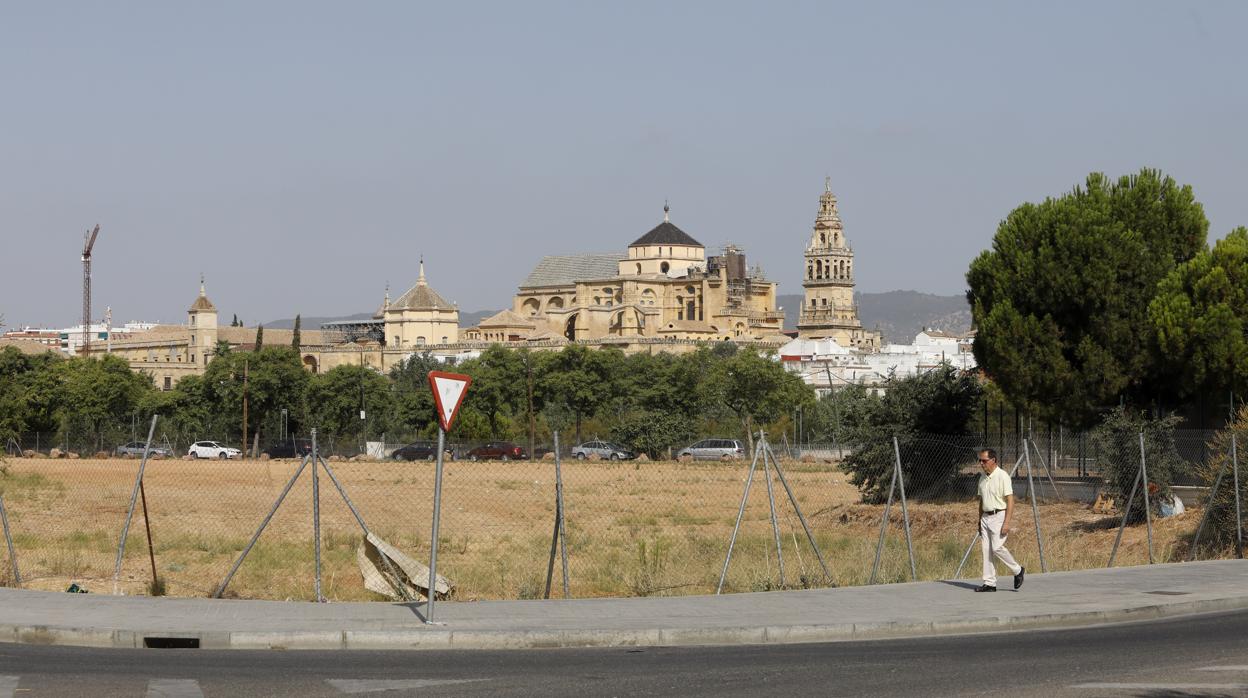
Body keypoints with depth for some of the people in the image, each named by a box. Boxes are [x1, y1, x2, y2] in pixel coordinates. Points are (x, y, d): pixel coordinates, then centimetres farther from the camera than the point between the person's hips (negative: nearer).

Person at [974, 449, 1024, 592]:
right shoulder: (982, 478, 12)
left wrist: (1006, 523, -21)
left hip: (999, 516, -8)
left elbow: (1010, 501, -15)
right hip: (986, 517, 8)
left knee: (997, 547, -16)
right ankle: (989, 583, 6)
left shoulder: (1002, 476, -11)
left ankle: (1017, 570, 6)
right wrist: (979, 520, 19)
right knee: (986, 549, 3)